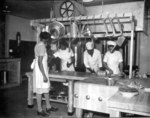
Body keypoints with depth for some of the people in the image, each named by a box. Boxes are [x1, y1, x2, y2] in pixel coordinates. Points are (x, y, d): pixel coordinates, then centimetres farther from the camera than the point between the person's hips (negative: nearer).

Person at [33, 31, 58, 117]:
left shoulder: (38, 45, 13)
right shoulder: (42, 46, -18)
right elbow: (40, 62, -23)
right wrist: (44, 75, -23)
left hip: (42, 70, 10)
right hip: (41, 71, -10)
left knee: (46, 88, 15)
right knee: (40, 90, 0)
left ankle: (48, 107, 26)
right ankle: (40, 110, 13)